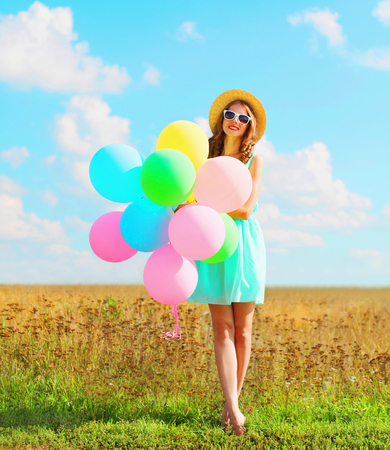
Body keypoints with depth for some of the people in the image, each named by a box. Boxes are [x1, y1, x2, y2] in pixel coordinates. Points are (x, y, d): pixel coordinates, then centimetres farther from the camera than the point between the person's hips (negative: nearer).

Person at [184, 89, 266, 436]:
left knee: (242, 330, 2)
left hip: (244, 244, 0)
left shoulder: (254, 161, 4)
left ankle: (232, 403, 12)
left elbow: (246, 209, -9)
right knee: (223, 329, -5)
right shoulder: (206, 156, 9)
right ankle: (233, 409, -7)